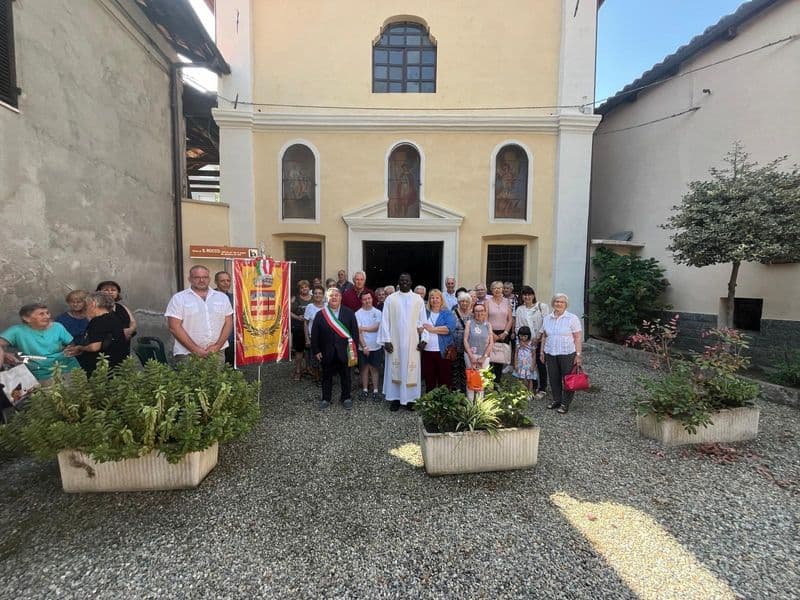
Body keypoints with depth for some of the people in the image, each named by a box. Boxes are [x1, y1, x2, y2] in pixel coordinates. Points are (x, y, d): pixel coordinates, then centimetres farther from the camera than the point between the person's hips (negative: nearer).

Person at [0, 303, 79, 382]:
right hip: (43, 375, -2)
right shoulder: (18, 330, 0)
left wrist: (73, 350, -13)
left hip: (70, 369, 2)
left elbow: (73, 346, 9)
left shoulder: (57, 327, 5)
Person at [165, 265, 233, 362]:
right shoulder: (178, 298, 0)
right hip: (187, 355, -2)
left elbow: (228, 322, 7)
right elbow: (174, 327, -6)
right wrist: (196, 350, -12)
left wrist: (217, 346, -5)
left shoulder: (222, 297, 9)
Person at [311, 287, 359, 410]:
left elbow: (355, 331, 0)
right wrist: (316, 351, -3)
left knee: (345, 377, 11)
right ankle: (325, 399, 27)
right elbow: (314, 334, 1)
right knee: (327, 377, 13)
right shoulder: (320, 314, 1)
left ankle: (346, 398, 27)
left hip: (344, 352, 0)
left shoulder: (349, 313, 0)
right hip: (327, 353, 0)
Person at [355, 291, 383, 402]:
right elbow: (358, 332, -8)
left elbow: (378, 327, -10)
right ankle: (365, 390, 21)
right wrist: (364, 346, -12)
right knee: (364, 368, 9)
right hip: (363, 347, 0)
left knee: (374, 368, 7)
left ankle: (375, 391, 15)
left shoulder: (377, 312, -1)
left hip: (376, 346, 0)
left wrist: (363, 328, -11)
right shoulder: (358, 314, -5)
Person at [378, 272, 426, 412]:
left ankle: (410, 398, 14)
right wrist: (387, 340, -8)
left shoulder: (418, 299, 3)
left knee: (411, 369, 4)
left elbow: (423, 321, 3)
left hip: (412, 341, 1)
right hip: (395, 341, 0)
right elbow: (385, 321, -1)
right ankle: (395, 398, 13)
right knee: (395, 369, 4)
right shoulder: (390, 299, 0)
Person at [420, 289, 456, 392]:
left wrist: (432, 329, -11)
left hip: (443, 351, -3)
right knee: (429, 380, 10)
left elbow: (450, 328, -13)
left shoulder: (448, 313, 4)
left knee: (444, 379, 2)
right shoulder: (425, 313, 14)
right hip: (427, 351, 3)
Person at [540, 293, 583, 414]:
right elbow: (544, 336, 13)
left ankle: (565, 403, 16)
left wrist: (578, 354, -12)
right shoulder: (547, 318, 8)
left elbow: (578, 338, -7)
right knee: (553, 378, 11)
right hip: (550, 354, 4)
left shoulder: (572, 318, -5)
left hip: (567, 354, -4)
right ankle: (556, 400, 27)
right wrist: (542, 351, 9)